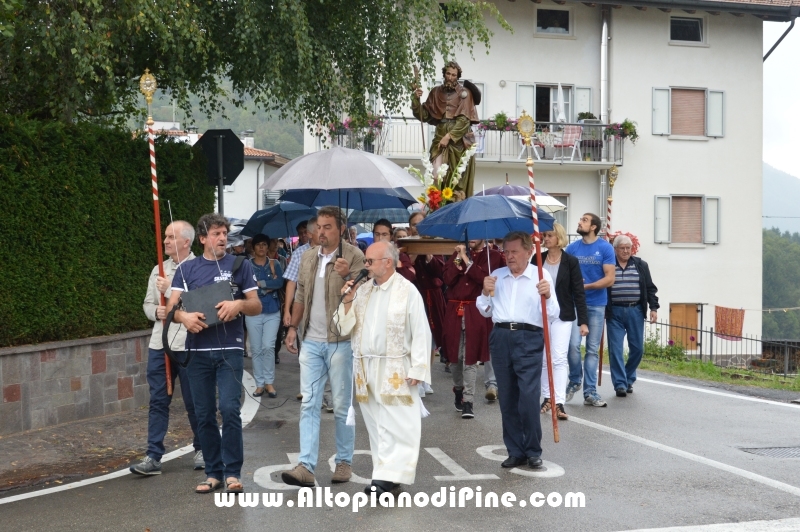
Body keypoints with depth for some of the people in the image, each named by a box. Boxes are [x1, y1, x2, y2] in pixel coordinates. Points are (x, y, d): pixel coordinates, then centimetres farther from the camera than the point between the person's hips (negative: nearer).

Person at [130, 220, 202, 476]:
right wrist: (156, 311, -4)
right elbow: (147, 304, 17)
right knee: (158, 401, 5)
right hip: (159, 345, 5)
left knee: (194, 402, 7)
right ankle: (153, 457, 8)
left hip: (189, 346, -5)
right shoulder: (159, 270, 13)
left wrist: (170, 290, -16)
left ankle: (201, 449, 24)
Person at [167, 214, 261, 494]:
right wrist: (184, 317, -22)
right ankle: (213, 471, 17)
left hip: (230, 348, -2)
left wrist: (239, 304, -19)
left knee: (229, 409, -11)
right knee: (204, 414, 6)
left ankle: (232, 472, 0)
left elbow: (256, 306, 4)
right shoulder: (187, 269, 9)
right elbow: (172, 306, 1)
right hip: (198, 350, 2)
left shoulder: (240, 265, 5)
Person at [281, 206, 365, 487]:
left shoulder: (354, 256, -7)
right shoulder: (308, 257, 10)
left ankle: (344, 461, 18)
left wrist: (347, 276, -27)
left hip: (340, 341, -5)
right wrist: (292, 327, 12)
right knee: (309, 405, 1)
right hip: (311, 341, 5)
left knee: (342, 406, 5)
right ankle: (306, 466, 0)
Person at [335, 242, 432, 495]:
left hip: (396, 369, -6)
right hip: (366, 368, 6)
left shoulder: (407, 291, -7)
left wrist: (417, 369, -11)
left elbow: (420, 333, -8)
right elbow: (347, 327, 10)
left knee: (398, 425, -6)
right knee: (375, 424, 11)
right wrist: (347, 302, -5)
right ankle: (385, 473, 19)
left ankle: (389, 475, -4)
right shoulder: (362, 290, 9)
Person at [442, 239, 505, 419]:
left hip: (476, 313, -4)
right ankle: (458, 389, 32)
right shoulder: (459, 253, 14)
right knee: (454, 356, 11)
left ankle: (467, 401, -2)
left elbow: (485, 279, -15)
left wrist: (467, 261, -12)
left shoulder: (493, 257, 2)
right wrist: (458, 260, -8)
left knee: (470, 357, -5)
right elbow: (447, 279, 2)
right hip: (454, 311, 4)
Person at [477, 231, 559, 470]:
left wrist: (547, 296, -18)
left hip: (529, 338, -4)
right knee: (507, 398, 7)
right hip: (501, 337, 4)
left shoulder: (541, 276, 3)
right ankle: (515, 451, 17)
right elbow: (485, 311, 17)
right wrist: (485, 293, -1)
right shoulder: (496, 276, 13)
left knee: (529, 396, -10)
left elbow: (552, 315, 0)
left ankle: (533, 451, 6)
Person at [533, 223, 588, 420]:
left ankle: (559, 403, -13)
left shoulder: (570, 262, -4)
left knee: (559, 358, -10)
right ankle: (547, 398, 21)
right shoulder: (537, 259, 4)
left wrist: (583, 321, -10)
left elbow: (579, 292, -5)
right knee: (543, 359, 10)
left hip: (562, 317, -4)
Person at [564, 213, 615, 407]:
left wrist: (586, 286, -15)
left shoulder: (605, 248, -2)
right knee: (573, 344, -10)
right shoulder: (572, 248, 4)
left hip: (596, 305, -1)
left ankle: (590, 392, 9)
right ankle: (574, 380, 15)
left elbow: (609, 279, -7)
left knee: (592, 349, 4)